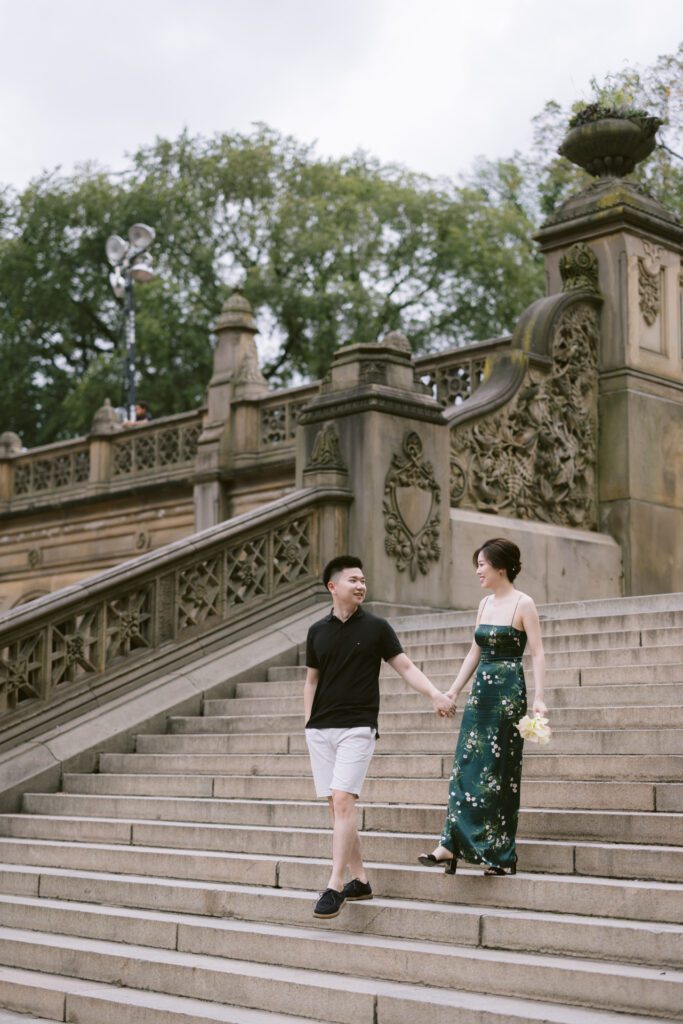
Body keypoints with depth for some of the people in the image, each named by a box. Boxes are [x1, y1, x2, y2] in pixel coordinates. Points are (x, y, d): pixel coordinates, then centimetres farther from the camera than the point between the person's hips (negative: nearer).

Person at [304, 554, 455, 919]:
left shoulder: (376, 628, 1)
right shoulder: (317, 631, 9)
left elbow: (406, 667, -1)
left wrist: (435, 694, -17)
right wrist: (308, 726, 11)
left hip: (357, 728, -4)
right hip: (320, 729, 4)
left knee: (343, 800, -14)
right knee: (335, 805, 4)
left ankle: (336, 885, -11)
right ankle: (360, 880, 15)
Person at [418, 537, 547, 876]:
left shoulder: (523, 604, -8)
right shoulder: (485, 604, 12)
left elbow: (537, 654, -12)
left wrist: (539, 698, -21)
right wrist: (452, 692, 15)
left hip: (508, 692, -7)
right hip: (481, 691, 7)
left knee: (500, 771, -1)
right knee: (466, 766, 1)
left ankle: (502, 854, 10)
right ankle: (451, 845, 0)